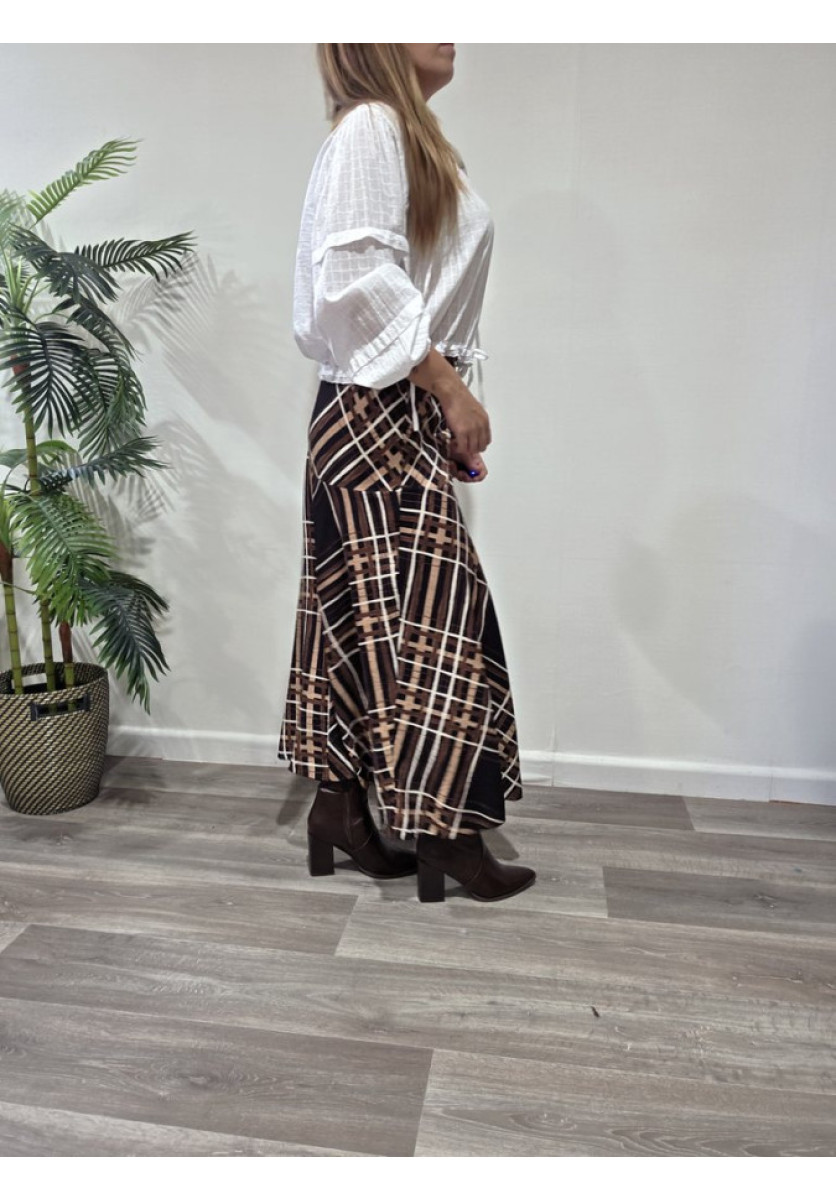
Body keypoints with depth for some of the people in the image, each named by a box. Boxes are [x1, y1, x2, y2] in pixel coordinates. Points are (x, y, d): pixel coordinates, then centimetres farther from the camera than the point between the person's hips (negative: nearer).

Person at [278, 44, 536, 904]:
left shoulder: (409, 138, 23)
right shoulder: (371, 126, -6)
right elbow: (356, 277, -20)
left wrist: (446, 401, 12)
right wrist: (450, 388, -16)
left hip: (392, 418, 10)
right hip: (380, 413, -10)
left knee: (364, 612, 9)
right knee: (432, 609, -8)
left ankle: (338, 806, 18)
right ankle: (444, 834, 3)